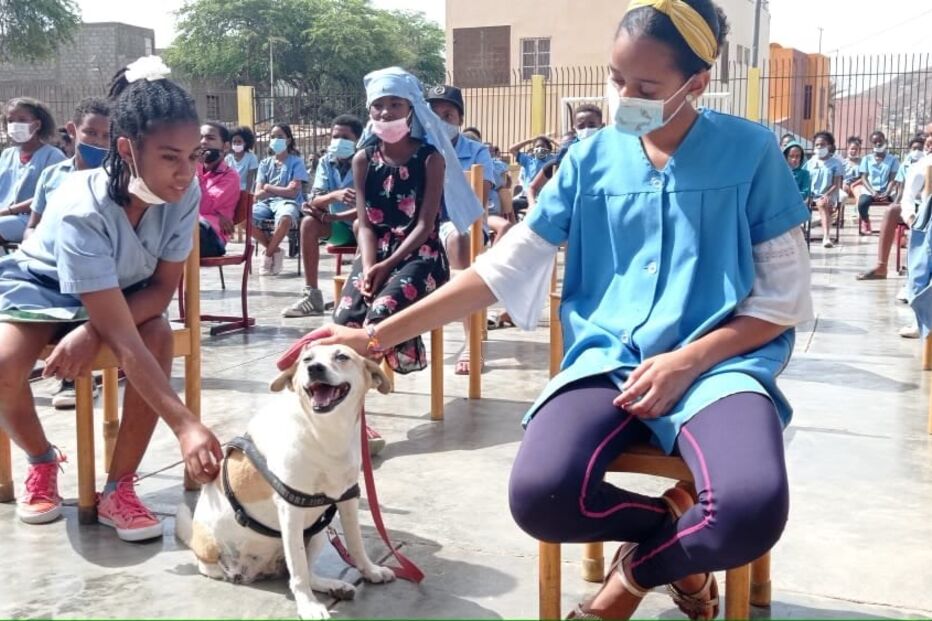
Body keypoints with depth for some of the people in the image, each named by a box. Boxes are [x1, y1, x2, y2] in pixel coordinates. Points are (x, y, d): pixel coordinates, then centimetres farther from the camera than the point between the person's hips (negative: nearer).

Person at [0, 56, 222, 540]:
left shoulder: (185, 194, -27)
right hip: (40, 284, -3)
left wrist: (93, 329, -33)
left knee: (159, 337, -28)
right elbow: (122, 339, -43)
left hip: (124, 291, 3)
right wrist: (186, 425, -50)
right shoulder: (81, 209, -39)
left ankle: (118, 489, -12)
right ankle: (43, 462, 4)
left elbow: (163, 286, -15)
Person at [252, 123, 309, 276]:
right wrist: (281, 190, -5)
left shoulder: (296, 162, 5)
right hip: (267, 203, 4)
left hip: (288, 202, -4)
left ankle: (268, 254, -13)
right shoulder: (265, 163, 16)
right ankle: (275, 250, -8)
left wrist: (268, 187, 3)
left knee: (285, 218, -42)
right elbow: (258, 195, 7)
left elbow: (292, 192, -6)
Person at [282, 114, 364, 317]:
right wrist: (334, 195, -35)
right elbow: (314, 201, -12)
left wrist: (330, 217, -27)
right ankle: (312, 295, -17)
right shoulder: (326, 162, -2)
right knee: (309, 223, -21)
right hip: (339, 227, 5)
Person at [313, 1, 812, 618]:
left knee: (751, 512, -34)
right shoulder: (592, 158, 7)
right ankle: (676, 528, 3)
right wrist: (378, 335, -1)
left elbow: (784, 297, 1)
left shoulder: (750, 153, -1)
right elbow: (504, 267, 5)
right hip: (610, 358, 2)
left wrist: (687, 360, -15)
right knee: (539, 497, -28)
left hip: (718, 360, -2)